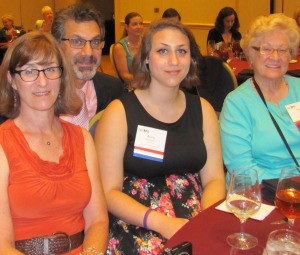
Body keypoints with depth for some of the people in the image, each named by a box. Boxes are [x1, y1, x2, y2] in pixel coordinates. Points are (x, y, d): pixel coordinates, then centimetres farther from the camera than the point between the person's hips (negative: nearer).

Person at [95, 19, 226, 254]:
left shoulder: (203, 110, 8)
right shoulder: (119, 112, -5)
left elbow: (214, 178, 6)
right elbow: (109, 192, -8)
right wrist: (162, 223, -20)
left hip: (194, 213, 3)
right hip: (136, 222, -3)